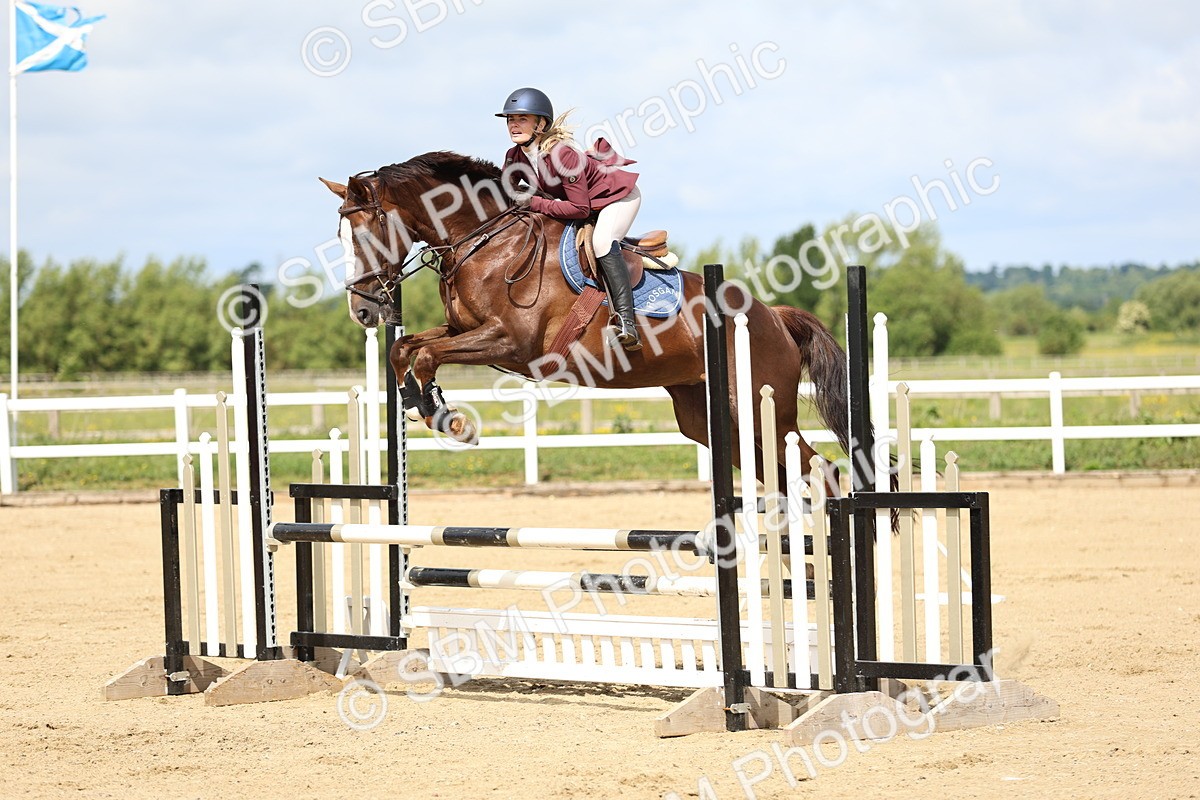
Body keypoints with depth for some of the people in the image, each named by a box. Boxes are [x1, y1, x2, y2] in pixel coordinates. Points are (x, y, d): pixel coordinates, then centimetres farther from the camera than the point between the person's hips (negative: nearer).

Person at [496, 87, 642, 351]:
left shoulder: (562, 153, -36)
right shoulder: (515, 157, -13)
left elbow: (579, 208, -34)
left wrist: (533, 203, -35)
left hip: (617, 194, -9)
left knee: (601, 241, -32)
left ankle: (627, 323, -36)